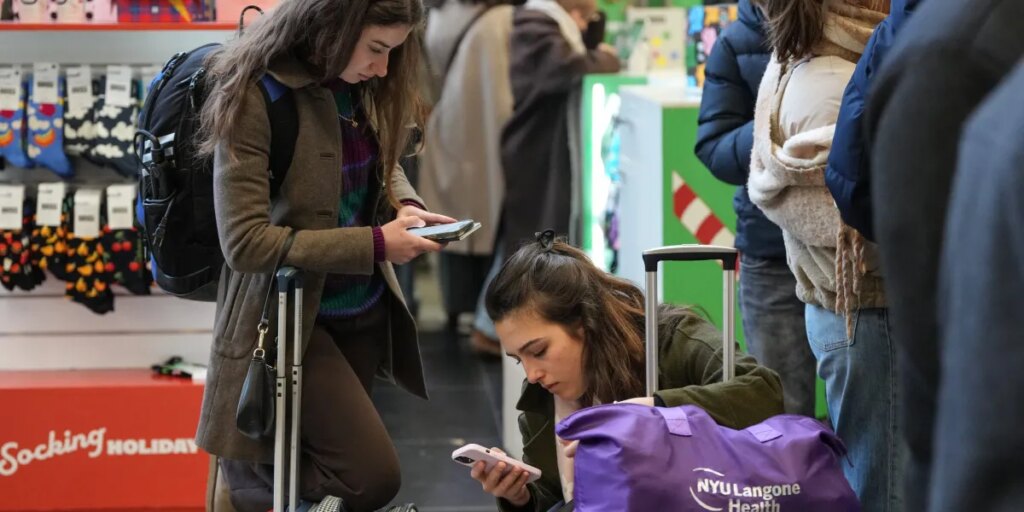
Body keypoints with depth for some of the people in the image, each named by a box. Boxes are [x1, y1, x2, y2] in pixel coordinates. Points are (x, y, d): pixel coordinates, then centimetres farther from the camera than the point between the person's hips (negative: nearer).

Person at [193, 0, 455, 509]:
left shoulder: (360, 87, 0)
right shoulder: (252, 98, -21)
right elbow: (245, 242, -25)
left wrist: (405, 204, -5)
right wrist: (374, 244, -24)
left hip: (363, 310, 7)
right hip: (289, 316, -7)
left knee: (338, 464, 13)